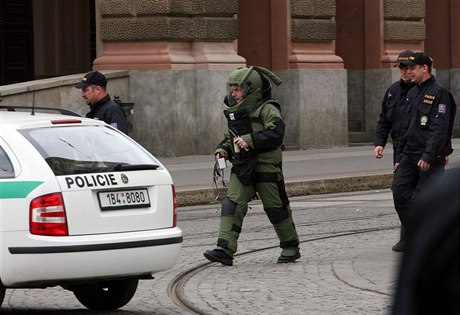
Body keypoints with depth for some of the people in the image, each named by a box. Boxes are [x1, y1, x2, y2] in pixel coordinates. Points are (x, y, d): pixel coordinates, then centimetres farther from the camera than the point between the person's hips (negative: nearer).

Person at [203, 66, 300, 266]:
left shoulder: (267, 110, -9)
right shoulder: (235, 113, 15)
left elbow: (275, 134, -23)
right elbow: (231, 137, 27)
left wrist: (249, 140, -28)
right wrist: (223, 149, 7)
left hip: (266, 167, -6)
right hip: (242, 168, 6)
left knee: (275, 208, 4)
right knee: (232, 204, -11)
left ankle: (291, 248, 21)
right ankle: (225, 249, -18)